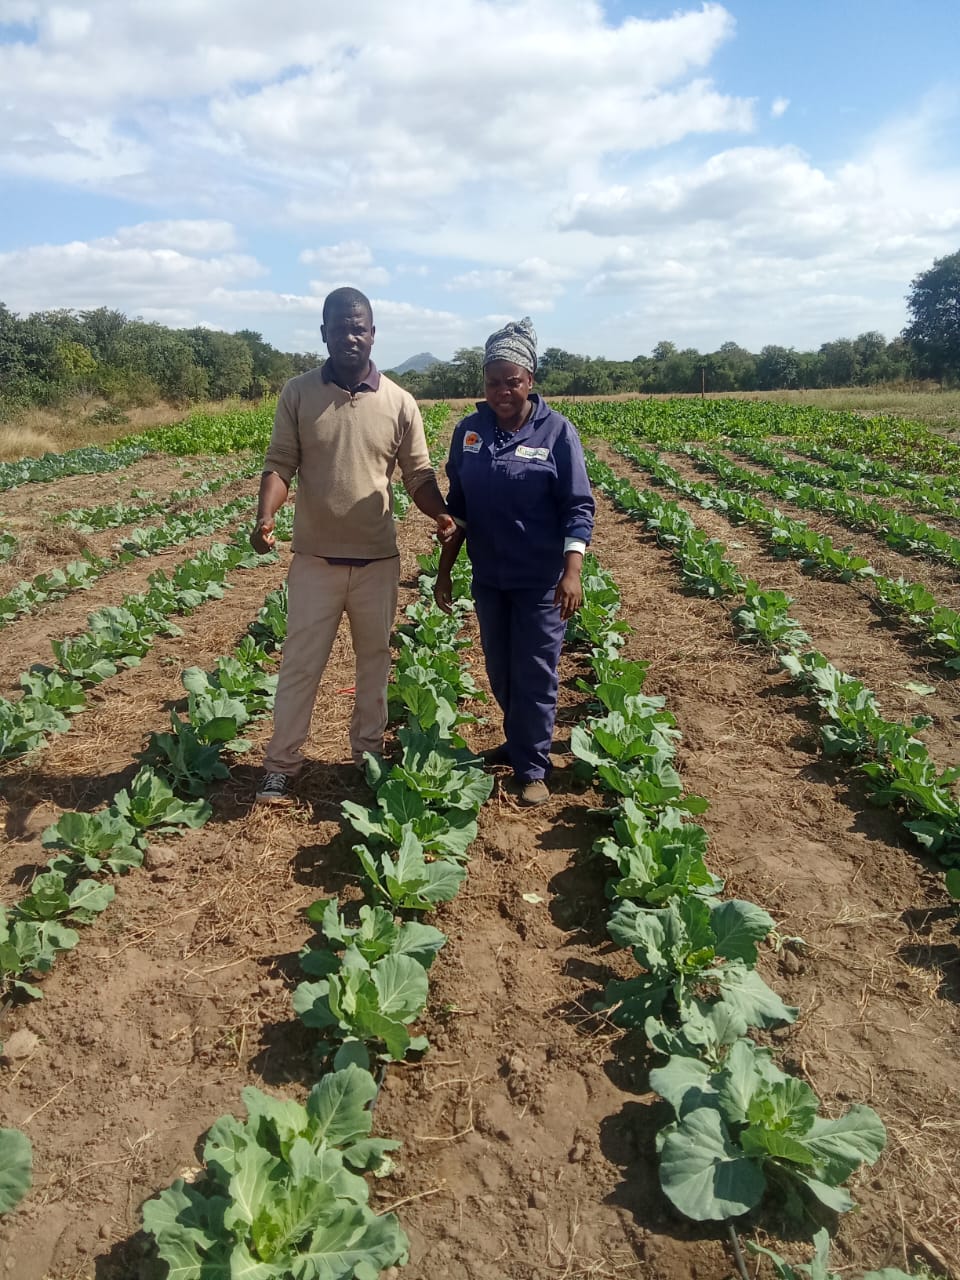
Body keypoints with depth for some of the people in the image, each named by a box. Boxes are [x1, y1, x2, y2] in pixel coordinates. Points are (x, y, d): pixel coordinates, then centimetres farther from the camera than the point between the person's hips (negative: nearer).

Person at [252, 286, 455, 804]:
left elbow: (418, 475, 0)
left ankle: (369, 756, 31)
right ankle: (281, 766, 17)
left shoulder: (399, 402, -1)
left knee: (374, 661, 14)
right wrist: (265, 516, -23)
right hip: (315, 559, -1)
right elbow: (279, 465, -4)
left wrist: (442, 515, -20)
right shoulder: (298, 394, -2)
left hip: (377, 560, 1)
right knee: (300, 665, 4)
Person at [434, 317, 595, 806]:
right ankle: (518, 742, 37)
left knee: (535, 675, 3)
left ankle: (533, 769, 16)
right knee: (500, 671, 16)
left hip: (540, 580, -4)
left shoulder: (556, 431, -9)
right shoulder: (469, 431, 3)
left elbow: (578, 507, -10)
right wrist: (444, 570, 8)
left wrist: (572, 571, -22)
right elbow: (457, 506, 9)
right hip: (489, 577, 5)